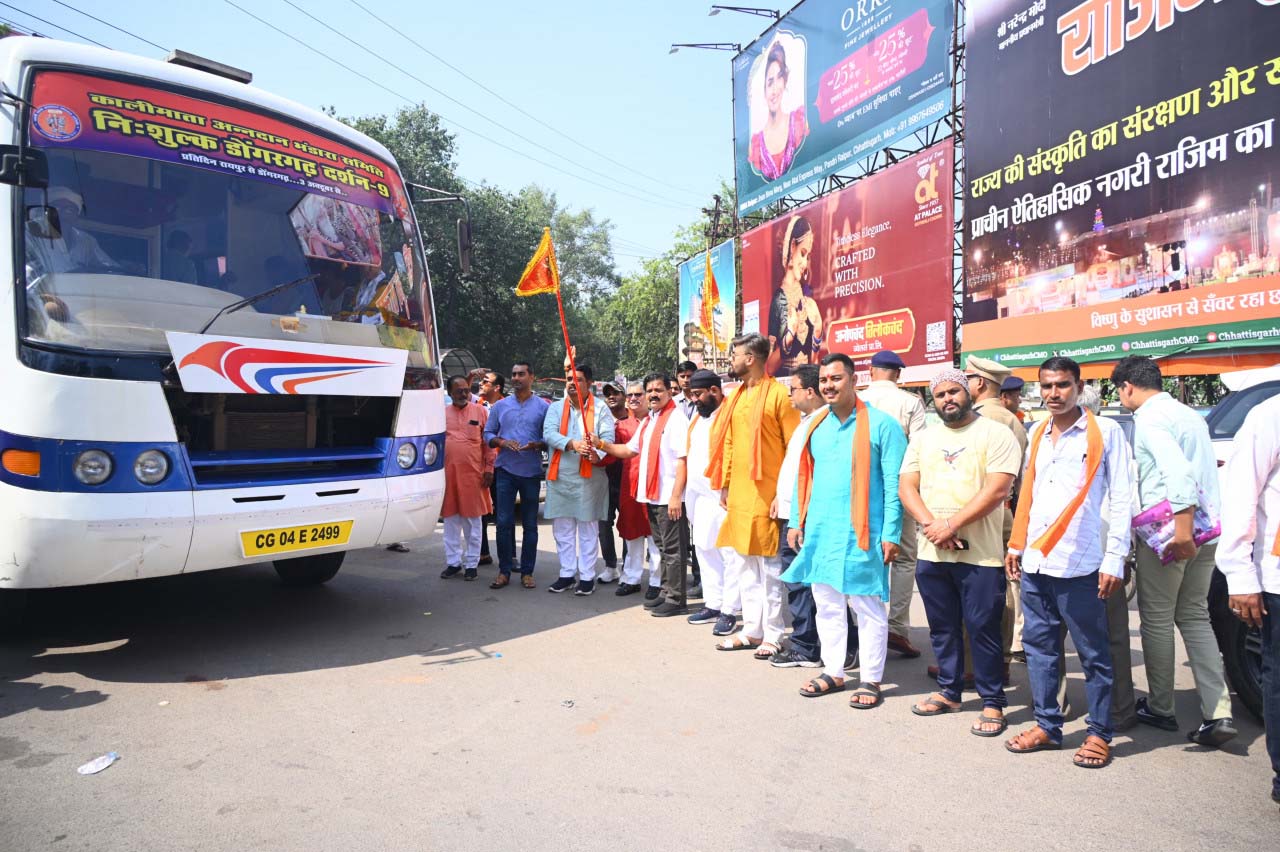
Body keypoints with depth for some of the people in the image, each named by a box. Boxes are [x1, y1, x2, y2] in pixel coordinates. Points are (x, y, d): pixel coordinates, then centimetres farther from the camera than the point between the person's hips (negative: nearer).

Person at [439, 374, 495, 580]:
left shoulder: (480, 411, 3)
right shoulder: (442, 413, 9)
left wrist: (489, 468, -3)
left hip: (473, 474, -2)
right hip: (447, 473, 2)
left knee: (472, 520, 5)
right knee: (450, 519, 9)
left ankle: (471, 564, 14)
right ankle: (453, 562, 20)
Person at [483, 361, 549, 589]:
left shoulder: (543, 406, 3)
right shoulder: (500, 406, 9)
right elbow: (488, 434, 10)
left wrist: (535, 445, -17)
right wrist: (502, 442, -10)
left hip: (532, 471, -1)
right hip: (505, 470, 1)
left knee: (530, 524, 6)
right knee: (504, 522, -1)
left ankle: (527, 572, 14)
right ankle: (504, 571, 9)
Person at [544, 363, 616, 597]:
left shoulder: (600, 408, 1)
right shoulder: (556, 408, 8)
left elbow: (608, 437, -8)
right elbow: (549, 433, -8)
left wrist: (597, 454, -29)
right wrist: (572, 443, -26)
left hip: (589, 477, -3)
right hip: (560, 476, 3)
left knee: (588, 529, 4)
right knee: (562, 529, 10)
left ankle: (587, 576, 13)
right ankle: (567, 574, 22)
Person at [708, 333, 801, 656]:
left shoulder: (779, 395, -9)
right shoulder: (735, 396, 14)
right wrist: (724, 485, 12)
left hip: (766, 494, -8)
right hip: (738, 493, 8)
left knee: (769, 566, 0)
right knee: (742, 563, 11)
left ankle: (773, 635, 10)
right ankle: (752, 629, 22)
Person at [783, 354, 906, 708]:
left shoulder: (881, 424, -7)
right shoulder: (816, 425, 10)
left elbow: (893, 484, -9)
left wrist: (890, 535, -13)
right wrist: (796, 522, 12)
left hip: (860, 534, -6)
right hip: (818, 532, 6)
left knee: (868, 608, 3)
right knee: (826, 606, 14)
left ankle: (871, 680, 16)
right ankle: (833, 672, 27)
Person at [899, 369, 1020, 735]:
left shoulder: (995, 434, -3)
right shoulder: (922, 438, 13)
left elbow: (996, 490, -13)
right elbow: (906, 487, 5)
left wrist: (951, 525, -17)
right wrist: (930, 524, -12)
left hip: (980, 554, -5)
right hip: (931, 553, 5)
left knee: (983, 629, 0)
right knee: (942, 628, 14)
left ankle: (992, 702, 13)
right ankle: (948, 691, 28)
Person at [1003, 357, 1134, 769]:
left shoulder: (1105, 431, -3)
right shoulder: (1038, 435, 14)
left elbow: (1121, 498, -6)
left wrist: (1114, 560, -11)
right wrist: (1016, 546, 15)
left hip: (1079, 564, -6)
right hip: (1035, 563, 6)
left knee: (1093, 653, 5)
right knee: (1039, 645, 11)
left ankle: (1099, 734, 16)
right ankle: (1047, 725, 21)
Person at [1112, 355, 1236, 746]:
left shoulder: (1147, 419, -11)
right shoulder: (1190, 415, 16)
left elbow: (1177, 470, -24)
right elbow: (1205, 470, 20)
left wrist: (1181, 525, -27)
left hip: (1167, 528, -8)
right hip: (1207, 527, 8)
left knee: (1157, 618, 5)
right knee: (1195, 616, 14)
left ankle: (1160, 708, 17)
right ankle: (1218, 712, 6)